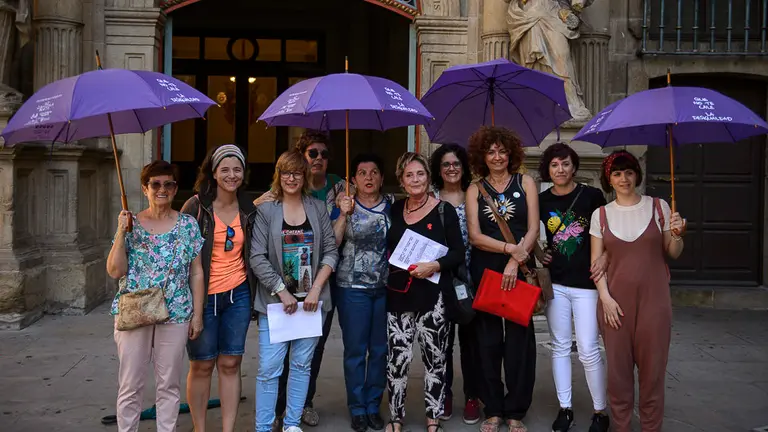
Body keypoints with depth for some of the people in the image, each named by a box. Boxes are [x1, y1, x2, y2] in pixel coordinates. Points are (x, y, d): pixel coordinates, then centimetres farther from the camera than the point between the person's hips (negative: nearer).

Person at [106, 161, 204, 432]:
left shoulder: (188, 225, 3)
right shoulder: (131, 224, 3)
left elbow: (196, 273, 4)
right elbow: (115, 271, -2)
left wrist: (197, 315, 0)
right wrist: (121, 232, -10)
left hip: (175, 315, 0)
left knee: (169, 385, 8)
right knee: (131, 385, 5)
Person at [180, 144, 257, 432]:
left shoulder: (248, 210, 7)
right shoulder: (196, 205, -6)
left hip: (238, 295, 3)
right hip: (203, 295, -3)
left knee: (230, 364, 7)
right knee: (202, 365, 5)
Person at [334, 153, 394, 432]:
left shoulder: (392, 205, 4)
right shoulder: (346, 206, 0)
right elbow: (332, 243, -7)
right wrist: (344, 215, -17)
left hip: (387, 288, 2)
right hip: (353, 288, -2)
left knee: (380, 349, 9)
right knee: (355, 350, 3)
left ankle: (374, 406, 22)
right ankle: (357, 409, 16)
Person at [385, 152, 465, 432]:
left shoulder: (444, 210, -2)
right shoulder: (394, 210, 9)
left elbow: (458, 253, -5)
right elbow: (387, 249, 18)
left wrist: (435, 266, -18)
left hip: (433, 296, -2)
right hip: (398, 295, 3)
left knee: (435, 359, 4)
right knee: (397, 359, 2)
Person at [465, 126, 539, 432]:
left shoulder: (526, 183, 6)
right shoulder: (475, 190, 7)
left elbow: (533, 229, -1)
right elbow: (474, 236, -2)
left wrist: (514, 262, -13)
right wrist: (510, 247, -15)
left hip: (520, 269, -1)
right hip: (484, 270, 1)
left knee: (519, 338, 0)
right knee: (488, 340, 3)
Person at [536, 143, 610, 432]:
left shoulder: (592, 196, -3)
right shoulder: (541, 201, 5)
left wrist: (604, 258, -16)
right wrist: (538, 256, 0)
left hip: (586, 282, -3)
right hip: (555, 282, 3)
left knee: (588, 350, -3)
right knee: (560, 347, 9)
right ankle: (565, 408, 20)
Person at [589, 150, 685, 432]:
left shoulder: (659, 207, 4)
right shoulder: (601, 214, 5)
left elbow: (673, 254, 8)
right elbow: (596, 260, 4)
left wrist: (676, 235, -13)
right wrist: (605, 296, -7)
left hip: (654, 299, 0)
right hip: (615, 300, 1)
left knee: (653, 366, 3)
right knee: (618, 367, 5)